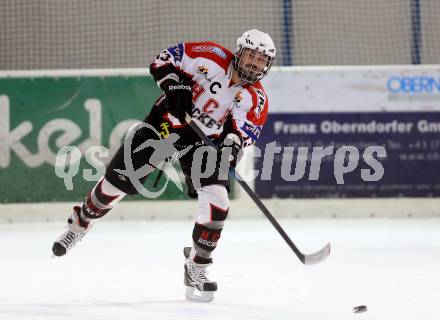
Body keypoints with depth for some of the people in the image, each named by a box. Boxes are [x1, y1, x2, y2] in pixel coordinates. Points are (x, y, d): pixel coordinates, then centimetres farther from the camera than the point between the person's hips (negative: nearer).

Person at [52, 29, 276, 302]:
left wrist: (234, 141, -45)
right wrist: (175, 87, -26)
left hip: (206, 142, 1)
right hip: (166, 123, -1)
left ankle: (196, 268, 0)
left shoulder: (256, 98, -11)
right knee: (119, 180, -1)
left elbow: (247, 128, -23)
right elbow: (164, 59, -10)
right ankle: (80, 223, 26)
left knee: (217, 201, -16)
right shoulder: (212, 57, -16)